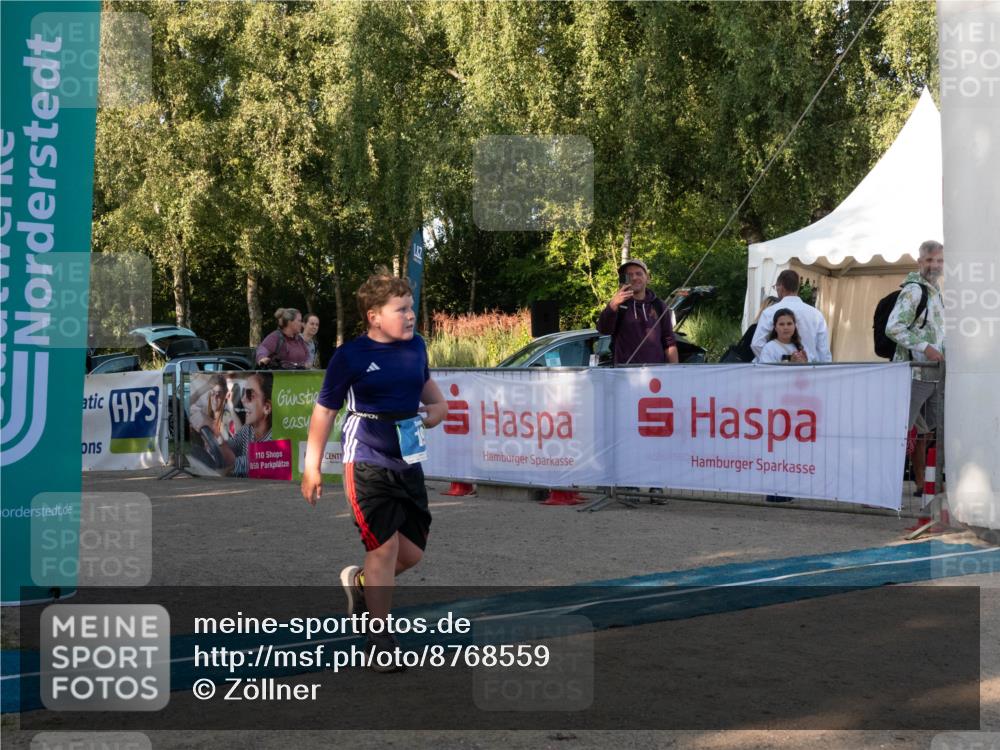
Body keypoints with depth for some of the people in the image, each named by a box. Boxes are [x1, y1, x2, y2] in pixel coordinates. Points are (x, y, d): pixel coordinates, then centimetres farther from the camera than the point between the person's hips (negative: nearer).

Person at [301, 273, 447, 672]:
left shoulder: (415, 346, 7)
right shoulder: (350, 356, -9)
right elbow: (324, 410, -3)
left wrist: (438, 406, 3)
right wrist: (312, 466, -2)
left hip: (408, 462, 6)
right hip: (368, 463, -6)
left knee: (413, 550, 8)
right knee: (384, 546, -9)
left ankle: (359, 582, 38)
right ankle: (380, 641, 5)